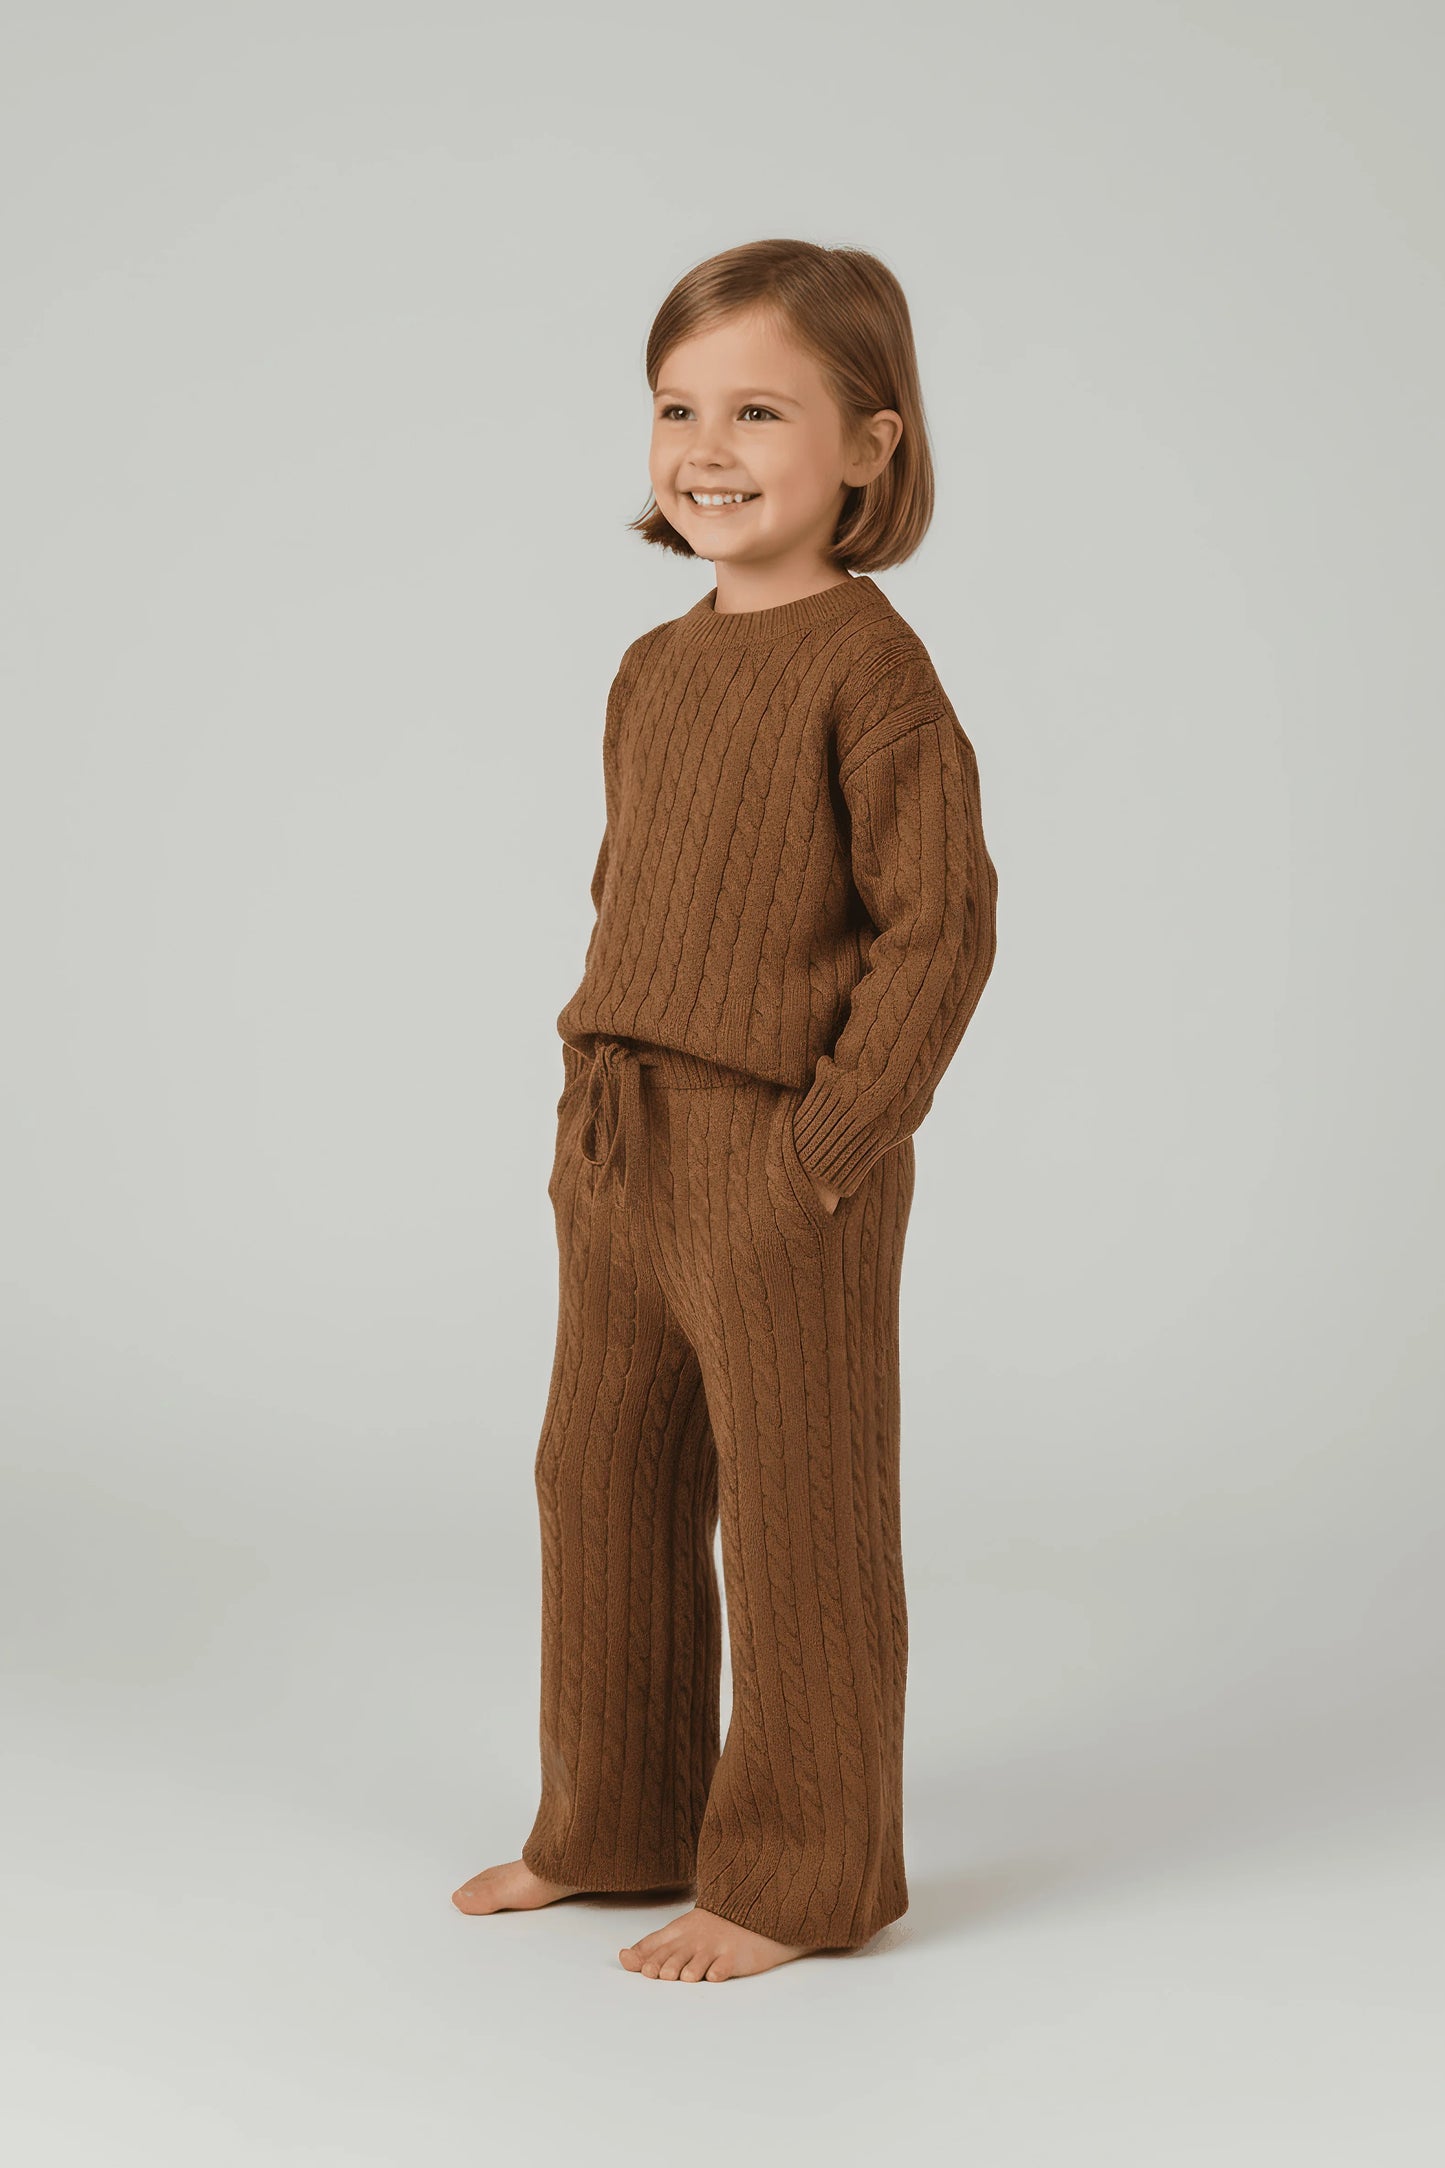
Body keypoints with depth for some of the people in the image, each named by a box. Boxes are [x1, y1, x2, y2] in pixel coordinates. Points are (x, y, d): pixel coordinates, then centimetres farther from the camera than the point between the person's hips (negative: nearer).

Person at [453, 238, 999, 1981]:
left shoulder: (868, 664, -13)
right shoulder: (653, 672, 11)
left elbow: (941, 924, -16)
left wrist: (837, 1141, -17)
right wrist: (592, 1116, 12)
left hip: (786, 1173, -8)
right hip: (618, 1164, 8)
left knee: (793, 1520, 2)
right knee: (602, 1488, 16)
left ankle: (800, 1876, 16)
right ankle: (617, 1824, 32)